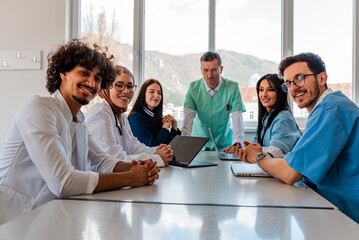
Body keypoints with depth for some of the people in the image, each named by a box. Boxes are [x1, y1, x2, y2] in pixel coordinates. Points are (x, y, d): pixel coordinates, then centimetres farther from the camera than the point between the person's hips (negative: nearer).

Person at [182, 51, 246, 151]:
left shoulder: (232, 88, -10)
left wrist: (237, 144, -31)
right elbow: (188, 116, -16)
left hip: (224, 144, -1)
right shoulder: (193, 87, -8)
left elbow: (237, 118, -16)